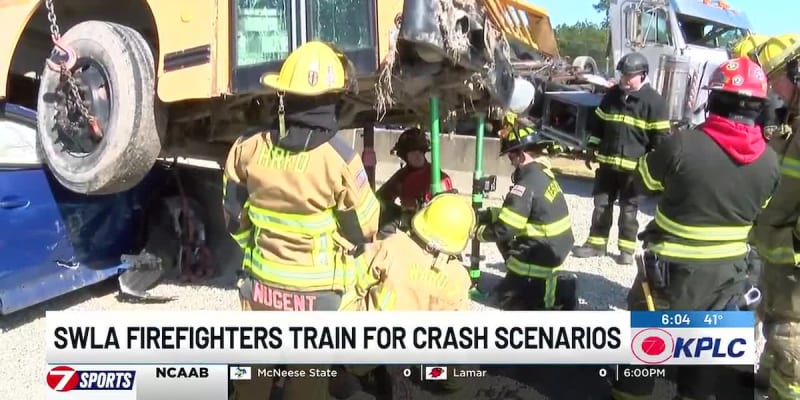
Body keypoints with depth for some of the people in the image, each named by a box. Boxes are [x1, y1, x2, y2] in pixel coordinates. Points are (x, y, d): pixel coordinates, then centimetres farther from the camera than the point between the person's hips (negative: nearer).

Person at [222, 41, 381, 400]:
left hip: (261, 281, 4)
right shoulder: (340, 159, -23)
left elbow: (234, 213, 3)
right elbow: (364, 228, -11)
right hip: (317, 289, -3)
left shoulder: (249, 148, -10)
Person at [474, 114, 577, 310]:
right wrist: (483, 215, 8)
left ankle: (559, 293, -6)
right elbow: (511, 214, 15)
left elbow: (502, 231, -19)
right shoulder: (543, 175, 4)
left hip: (538, 258, -9)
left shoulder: (528, 184, -24)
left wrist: (477, 230, -1)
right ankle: (549, 282, 20)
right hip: (554, 249, 9)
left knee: (505, 296, 6)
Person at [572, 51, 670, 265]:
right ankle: (596, 243, 21)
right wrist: (592, 149, 13)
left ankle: (627, 249, 17)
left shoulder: (654, 101, -9)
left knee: (629, 209, 6)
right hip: (607, 162, 5)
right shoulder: (611, 95, 7)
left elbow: (660, 136, -9)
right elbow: (599, 123, 16)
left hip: (634, 167, -5)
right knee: (601, 204, 11)